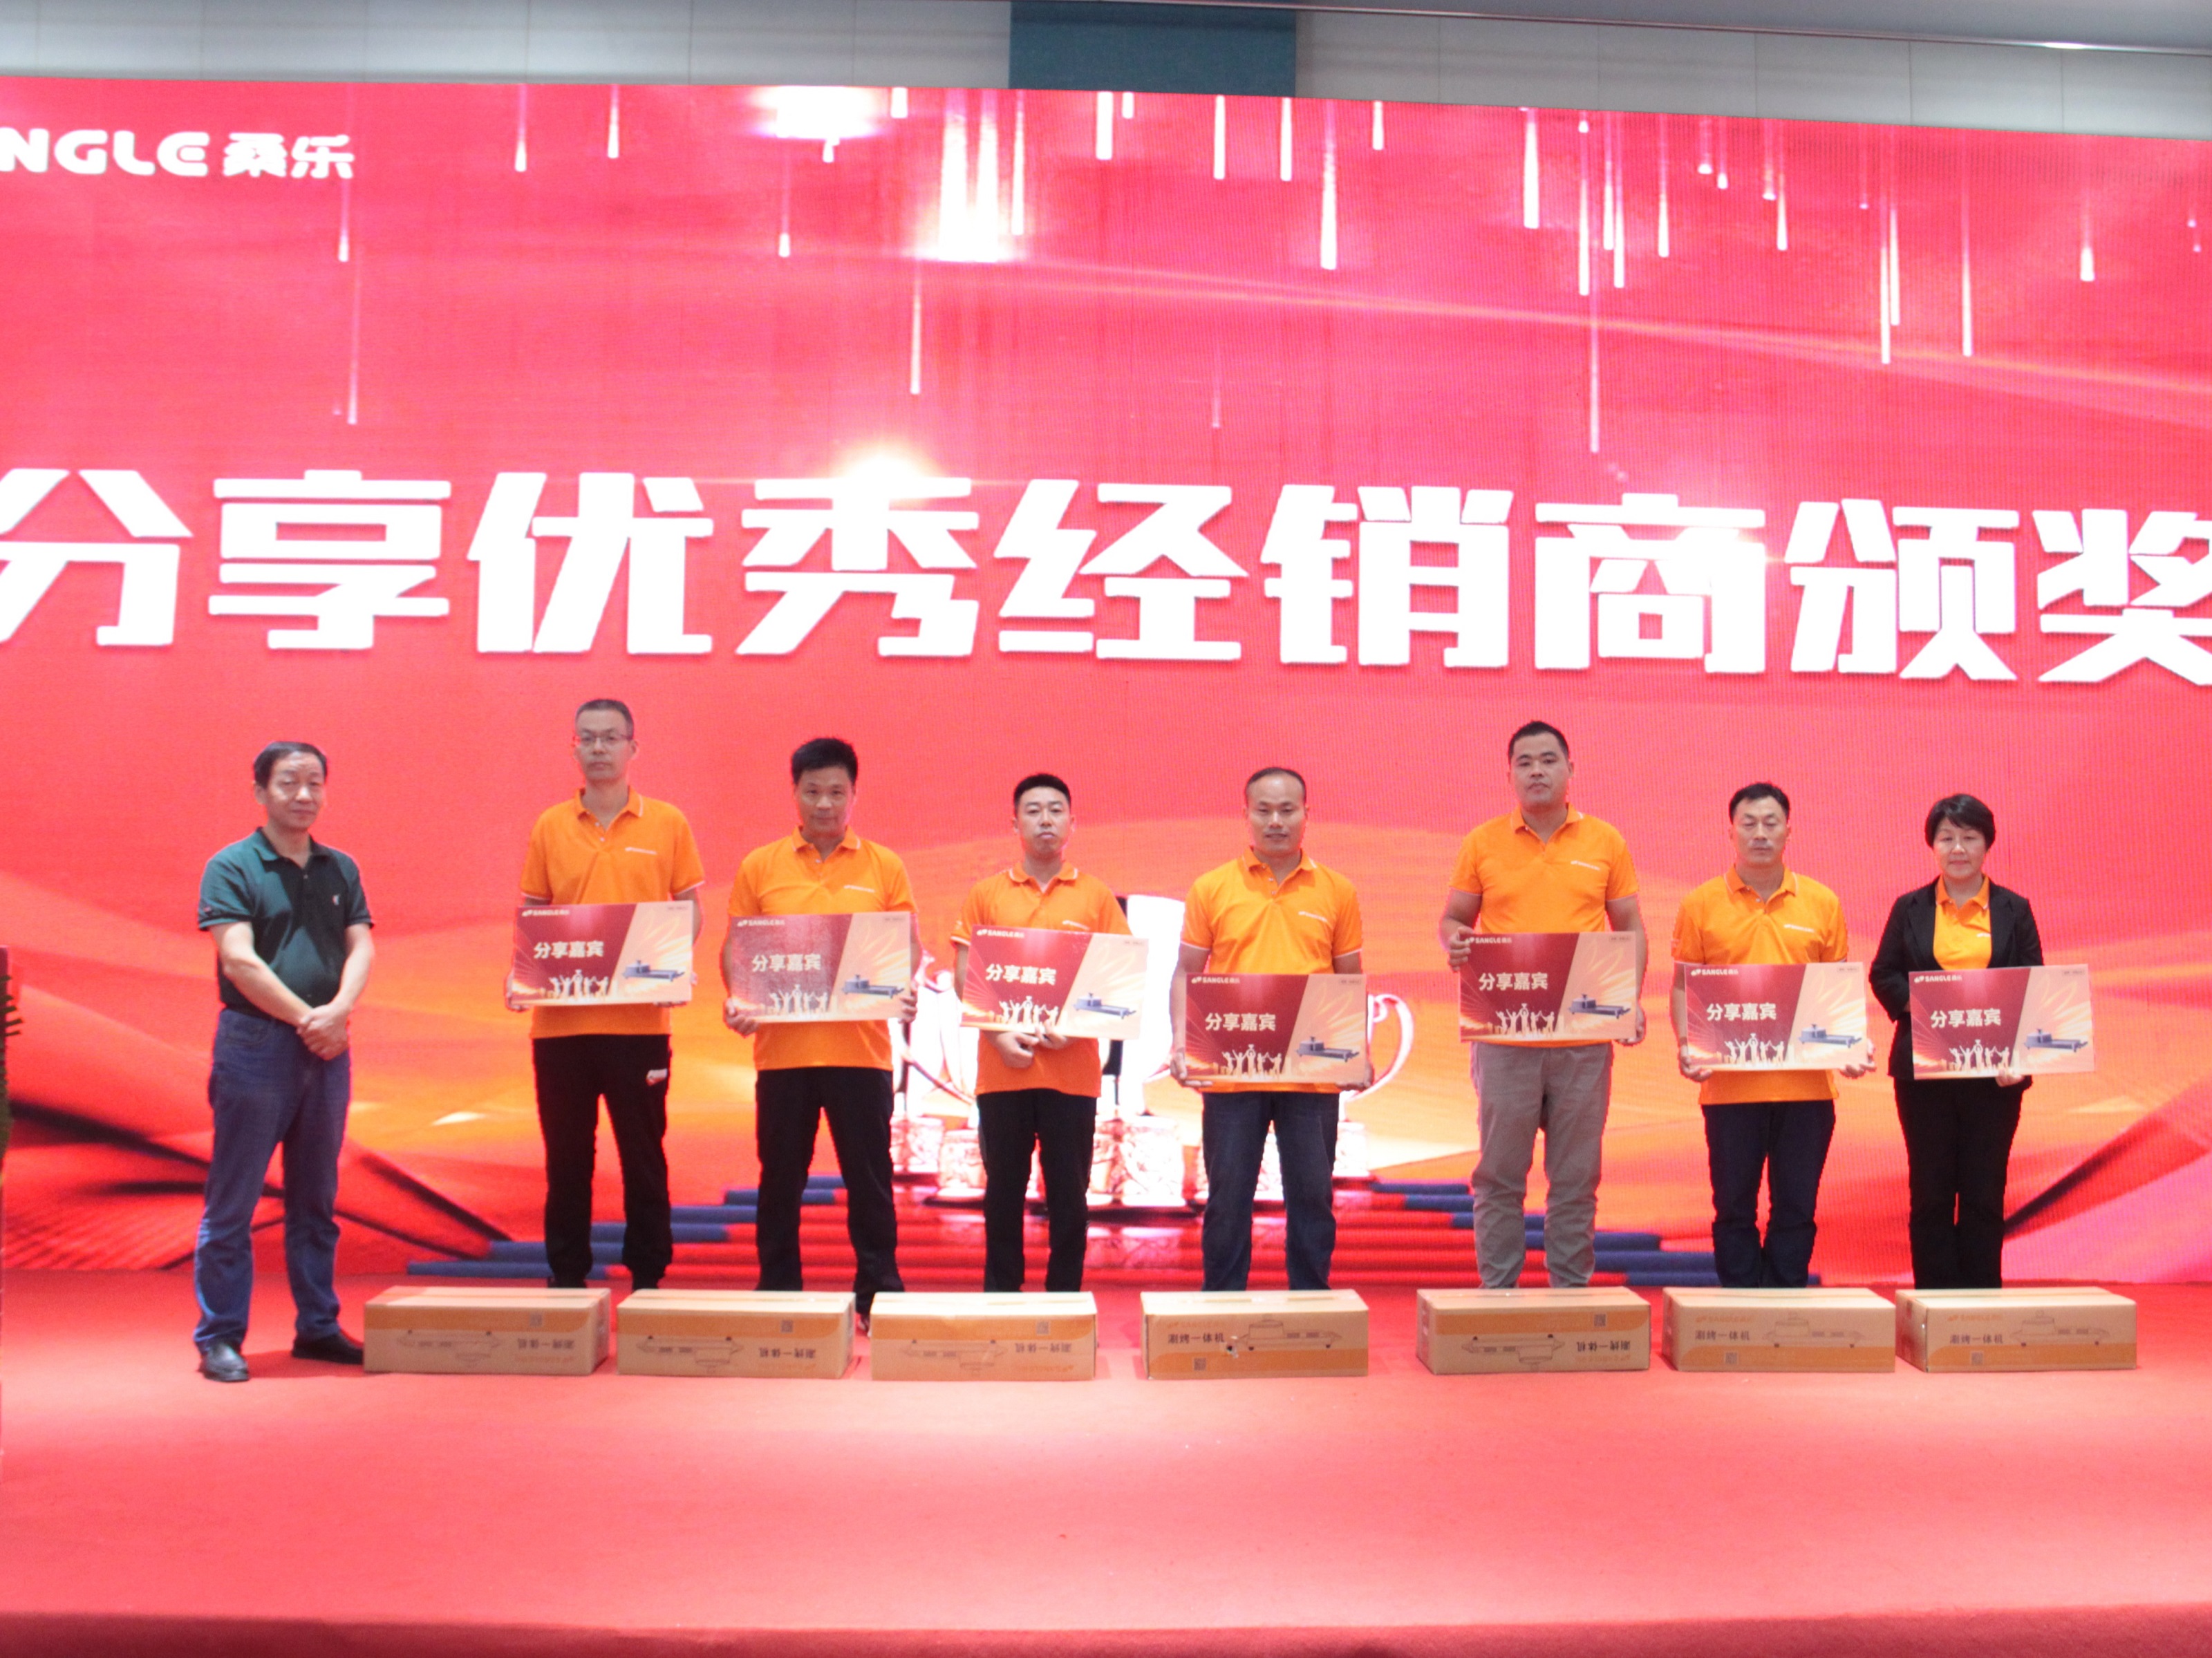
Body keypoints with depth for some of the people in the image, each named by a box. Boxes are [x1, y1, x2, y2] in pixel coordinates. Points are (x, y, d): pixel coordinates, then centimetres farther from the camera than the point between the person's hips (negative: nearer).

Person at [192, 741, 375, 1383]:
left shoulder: (340, 869, 11)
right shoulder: (231, 867, -3)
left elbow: (361, 947, 2)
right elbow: (239, 960, -13)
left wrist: (338, 1010, -16)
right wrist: (305, 1019, -16)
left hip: (327, 1048, 5)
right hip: (255, 1042, -5)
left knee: (316, 1200, 11)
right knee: (232, 1202, 0)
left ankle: (318, 1327, 19)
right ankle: (219, 1337, 7)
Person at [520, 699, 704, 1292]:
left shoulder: (667, 824, 3)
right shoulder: (549, 827, 7)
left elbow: (690, 910, 6)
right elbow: (531, 915, 12)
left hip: (639, 1018, -1)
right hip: (561, 1018, 2)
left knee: (643, 1154, 5)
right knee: (566, 1157, 8)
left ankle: (648, 1276, 14)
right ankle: (566, 1278, 18)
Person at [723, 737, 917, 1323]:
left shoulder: (884, 867, 5)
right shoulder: (760, 866, 6)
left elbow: (908, 946, 6)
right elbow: (735, 946, 8)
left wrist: (905, 991, -13)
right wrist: (737, 999, -10)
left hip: (861, 1047, -1)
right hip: (782, 1047, 1)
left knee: (869, 1176, 5)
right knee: (780, 1177, 8)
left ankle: (877, 1294, 14)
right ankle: (778, 1291, 20)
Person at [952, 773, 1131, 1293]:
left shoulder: (1097, 897, 6)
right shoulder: (986, 895, 6)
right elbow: (963, 976, 5)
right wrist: (998, 1034, -10)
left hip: (1072, 1070, 0)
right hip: (1002, 1070, 0)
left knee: (1069, 1196, 4)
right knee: (1004, 1193, 7)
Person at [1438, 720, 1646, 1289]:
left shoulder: (1605, 842, 6)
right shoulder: (1482, 843, 4)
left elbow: (1630, 928, 10)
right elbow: (1452, 920, 9)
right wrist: (1454, 943, -14)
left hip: (1584, 1036, 1)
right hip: (1504, 1035, -1)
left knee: (1576, 1176, 6)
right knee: (1500, 1173, 4)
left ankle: (1571, 1289, 17)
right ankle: (1496, 1290, 13)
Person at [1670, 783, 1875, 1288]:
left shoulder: (1822, 904, 7)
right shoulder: (1701, 905, 3)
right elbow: (1683, 985, 5)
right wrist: (1685, 1045, -10)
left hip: (1807, 1082, 1)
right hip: (1729, 1082, -1)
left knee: (1796, 1207, 7)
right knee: (1734, 1207, 6)